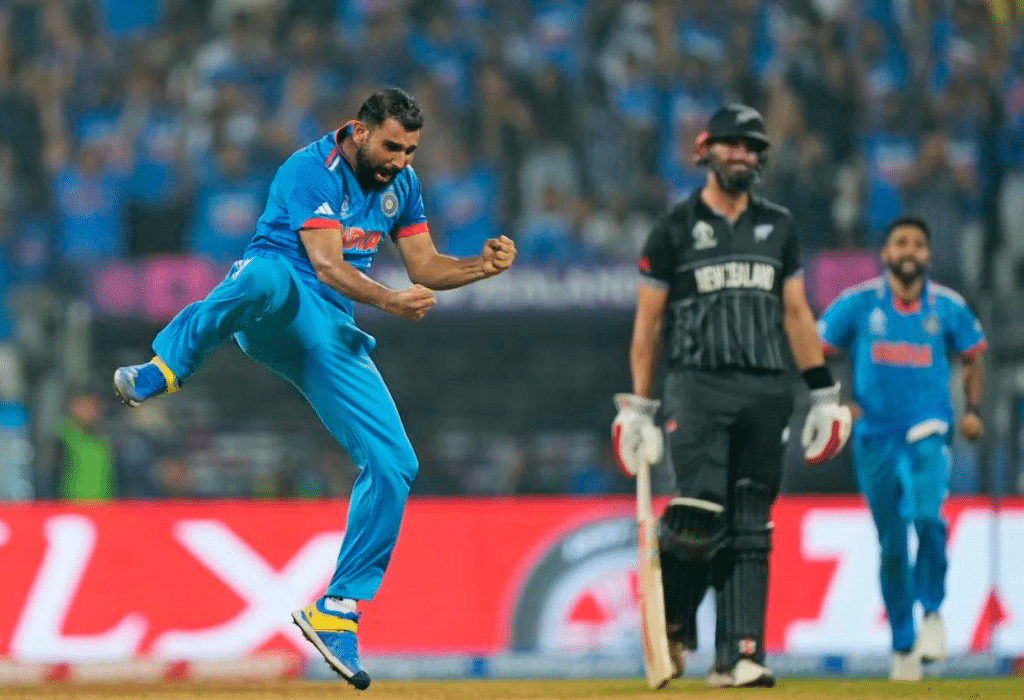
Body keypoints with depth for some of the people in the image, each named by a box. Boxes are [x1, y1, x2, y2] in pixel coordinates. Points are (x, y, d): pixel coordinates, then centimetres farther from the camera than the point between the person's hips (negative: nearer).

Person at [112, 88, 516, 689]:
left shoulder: (401, 183, 12)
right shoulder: (312, 171, -12)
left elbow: (426, 267, 16)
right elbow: (327, 266, -22)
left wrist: (482, 267, -3)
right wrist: (387, 299, -37)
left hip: (331, 333, 7)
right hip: (276, 305, -7)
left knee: (395, 465, -7)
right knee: (268, 275, -46)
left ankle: (337, 612, 3)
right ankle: (166, 367, -26)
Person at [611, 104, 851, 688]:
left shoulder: (778, 226, 15)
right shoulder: (675, 229, 5)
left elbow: (796, 313, 17)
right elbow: (647, 322, 6)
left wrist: (824, 394, 10)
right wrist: (637, 407, 1)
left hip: (766, 391, 3)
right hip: (697, 386, -3)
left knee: (750, 530, 0)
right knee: (700, 519, -16)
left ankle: (740, 656, 0)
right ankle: (672, 621, 8)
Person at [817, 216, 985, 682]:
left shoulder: (948, 307, 1)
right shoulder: (857, 304, -2)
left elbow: (972, 356, 17)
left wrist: (972, 409, 4)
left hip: (928, 433, -1)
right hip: (875, 437, 1)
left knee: (929, 517, -26)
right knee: (891, 547, 5)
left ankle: (932, 611, -5)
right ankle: (903, 644, 20)